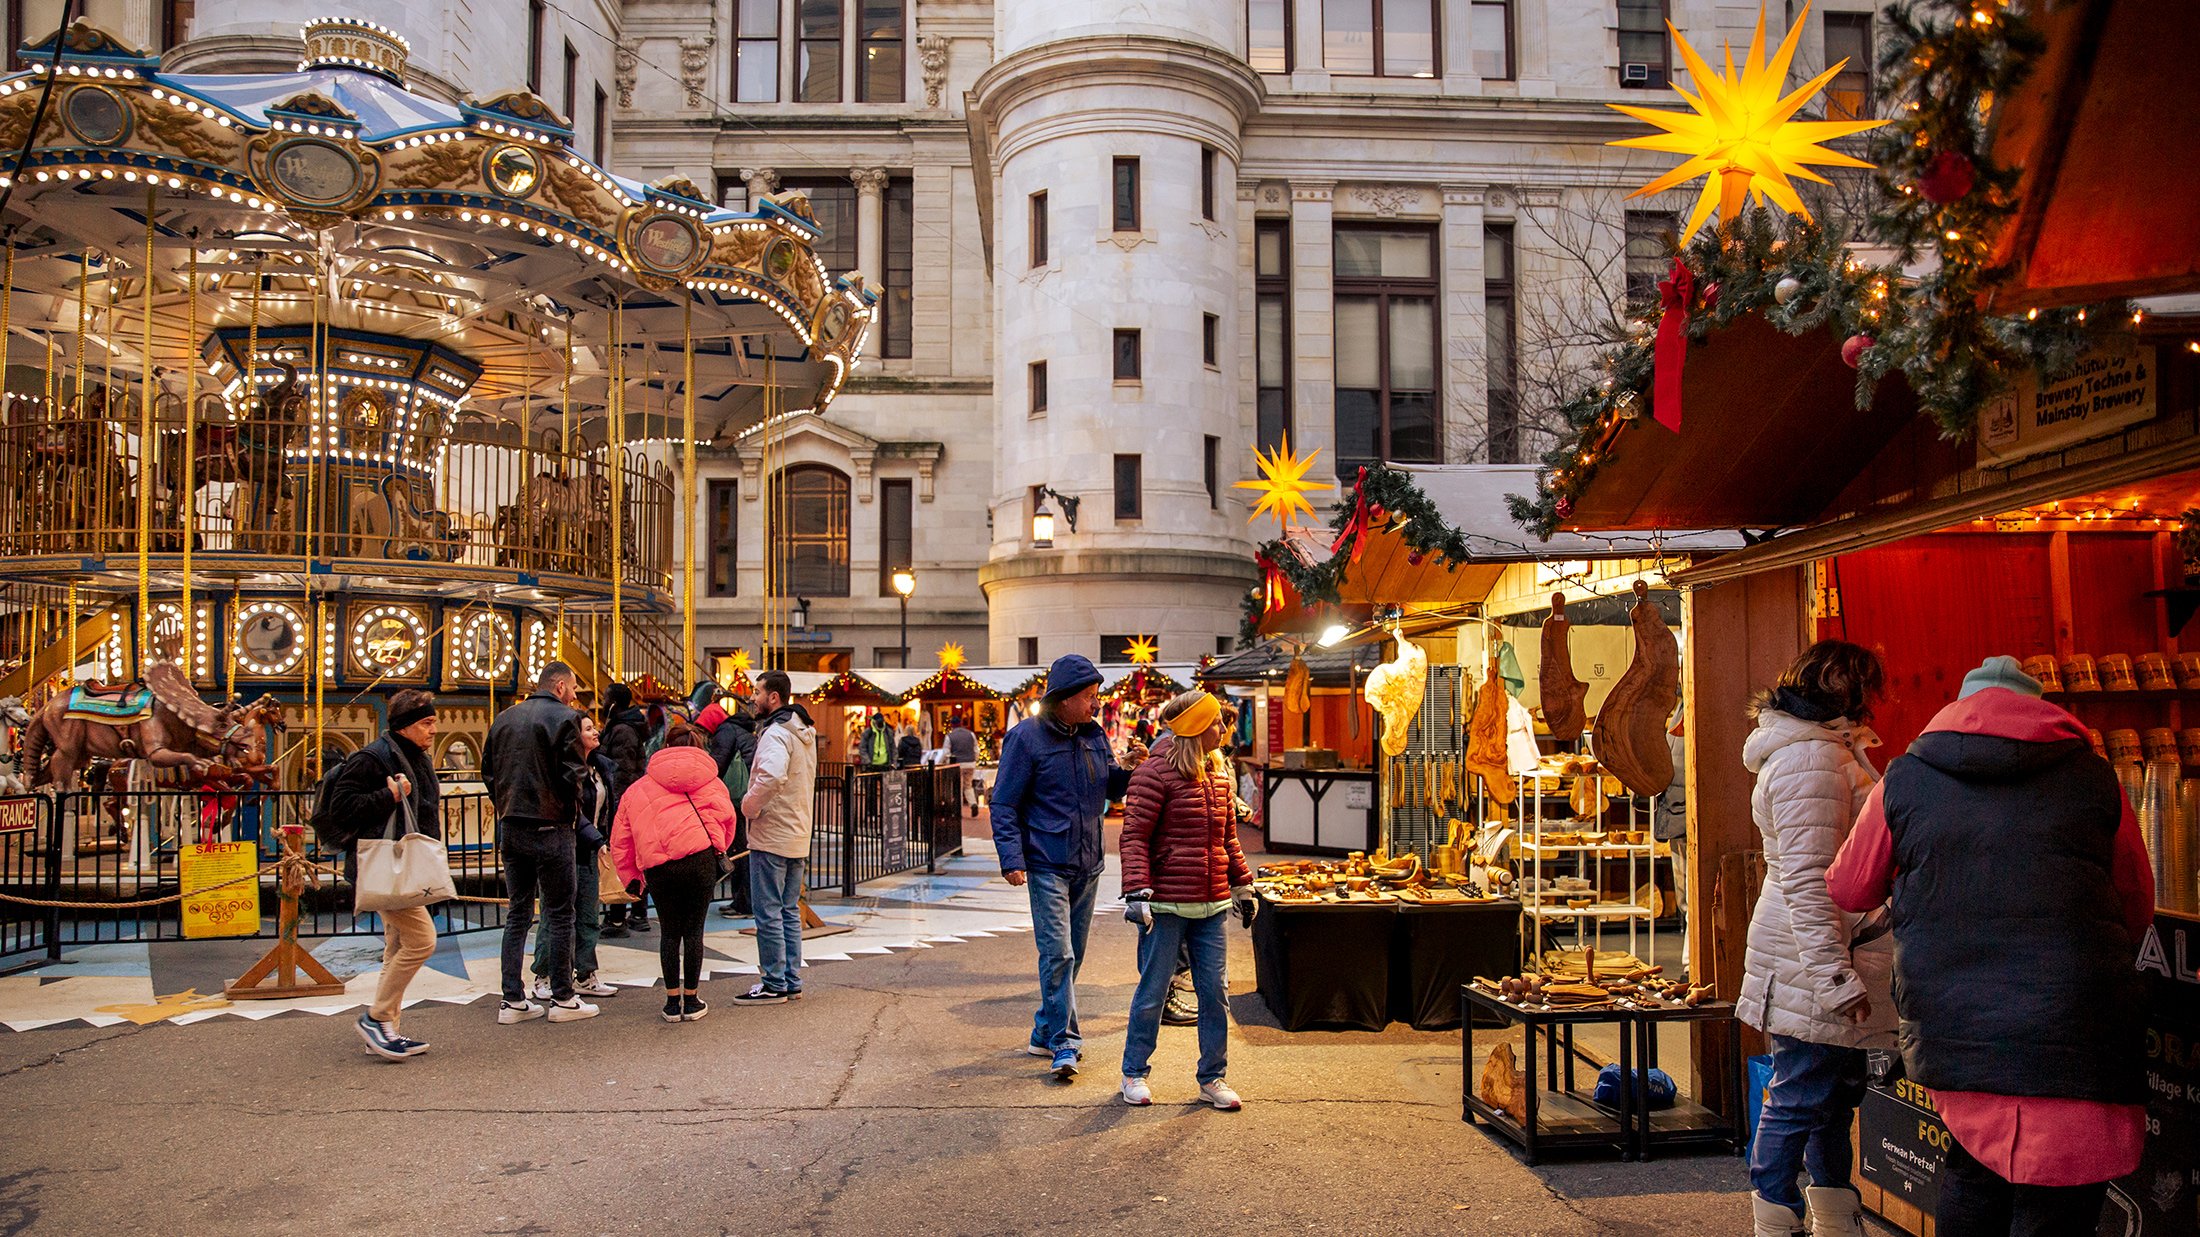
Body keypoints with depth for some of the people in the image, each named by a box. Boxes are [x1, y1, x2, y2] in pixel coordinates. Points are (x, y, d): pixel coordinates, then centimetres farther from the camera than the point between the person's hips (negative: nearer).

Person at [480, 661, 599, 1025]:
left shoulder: (503, 719, 11)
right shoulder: (564, 718, -10)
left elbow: (488, 772, 14)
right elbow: (572, 775, -15)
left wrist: (507, 809, 18)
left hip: (511, 828, 6)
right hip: (550, 828, -6)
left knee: (518, 914, 13)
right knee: (560, 915, 2)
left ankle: (513, 1001, 13)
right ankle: (562, 999, 7)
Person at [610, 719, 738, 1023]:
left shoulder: (637, 789, 25)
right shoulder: (709, 779, 21)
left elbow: (620, 840, 23)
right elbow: (724, 814, 4)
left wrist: (631, 877, 28)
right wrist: (719, 847, 18)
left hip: (658, 867, 1)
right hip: (700, 858, -1)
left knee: (670, 933, 17)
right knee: (693, 930, 10)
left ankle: (672, 1002, 20)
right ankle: (691, 1001, 18)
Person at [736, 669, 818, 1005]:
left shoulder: (776, 733, -17)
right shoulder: (804, 733, 14)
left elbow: (772, 777, -34)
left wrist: (749, 806, -19)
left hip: (771, 837, -9)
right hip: (798, 837, 9)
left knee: (768, 914, -1)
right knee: (790, 911, 14)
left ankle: (774, 985, 4)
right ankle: (792, 982, 19)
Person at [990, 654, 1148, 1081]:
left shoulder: (1094, 735, 8)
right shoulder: (1026, 737, -9)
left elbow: (1110, 789, 17)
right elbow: (1004, 804, -8)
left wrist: (1131, 769, -4)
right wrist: (1012, 859, -17)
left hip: (1087, 866, 6)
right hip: (1047, 865, -6)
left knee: (1073, 953, 12)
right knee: (1057, 954, -12)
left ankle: (1045, 1034, 25)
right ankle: (1064, 1044, -5)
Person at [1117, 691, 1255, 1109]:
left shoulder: (1220, 776, 14)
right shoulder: (1155, 774, -8)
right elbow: (1134, 838, -10)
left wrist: (1242, 886, 22)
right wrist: (1137, 891, -17)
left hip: (1211, 905, 6)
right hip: (1166, 905, -6)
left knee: (1214, 990, 8)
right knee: (1153, 991, 3)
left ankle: (1213, 1079, 21)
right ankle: (1135, 1074, 21)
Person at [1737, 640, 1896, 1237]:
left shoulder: (1829, 749, 17)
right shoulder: (1811, 759, -18)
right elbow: (1806, 880, -23)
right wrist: (1837, 977, -24)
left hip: (1831, 963, 11)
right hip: (1814, 966, -11)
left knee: (1836, 1097, 18)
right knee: (1798, 1103, -3)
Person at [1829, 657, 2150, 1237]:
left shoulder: (1904, 780, 6)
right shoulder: (2094, 778, 6)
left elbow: (1849, 890, 17)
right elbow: (2137, 909, 17)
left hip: (1950, 1034, 2)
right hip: (2076, 1044, -1)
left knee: (1973, 1175, 19)